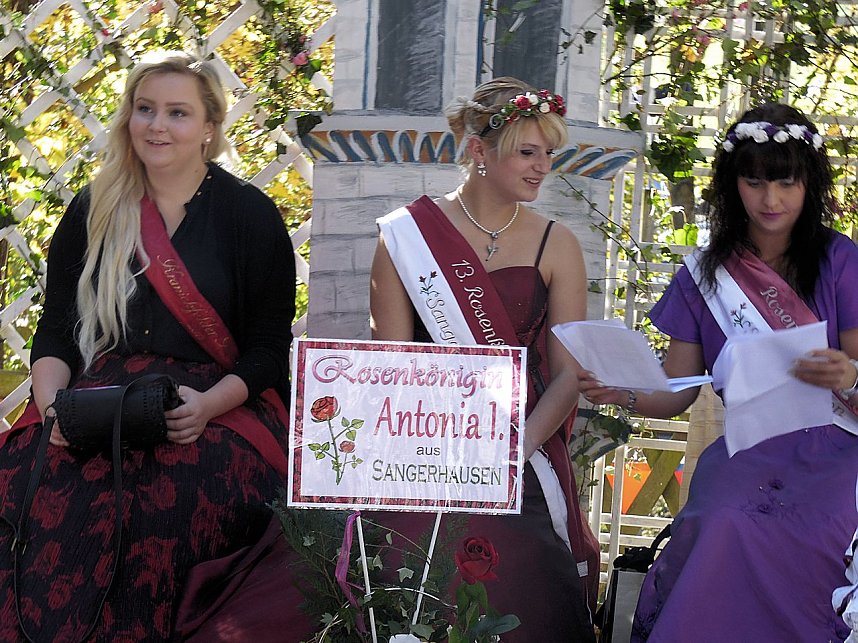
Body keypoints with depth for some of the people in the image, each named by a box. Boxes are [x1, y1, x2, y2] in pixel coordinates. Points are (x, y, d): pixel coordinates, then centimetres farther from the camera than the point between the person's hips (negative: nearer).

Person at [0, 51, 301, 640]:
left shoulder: (251, 215, 5)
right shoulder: (93, 213, 15)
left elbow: (270, 346, 2)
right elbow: (56, 332, 13)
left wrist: (209, 405, -16)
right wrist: (53, 404, -8)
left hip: (219, 406, -3)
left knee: (163, 506, -37)